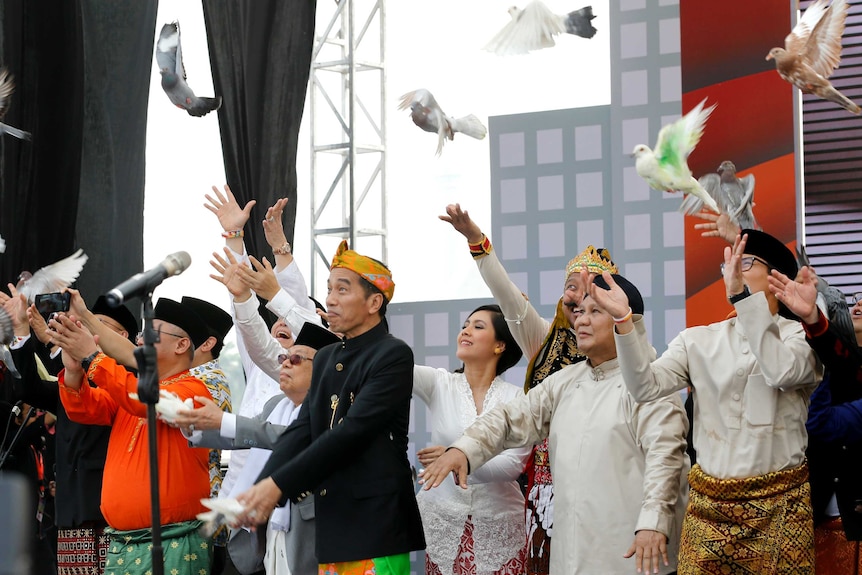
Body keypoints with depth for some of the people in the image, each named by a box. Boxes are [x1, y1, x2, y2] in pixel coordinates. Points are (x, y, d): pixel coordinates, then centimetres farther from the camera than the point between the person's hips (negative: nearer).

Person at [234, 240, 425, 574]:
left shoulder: (393, 356, -8)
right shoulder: (326, 359, 16)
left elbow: (352, 432, -17)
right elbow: (301, 431, 7)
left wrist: (278, 485, -20)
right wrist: (260, 489, -9)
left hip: (376, 524, -7)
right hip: (331, 522, 7)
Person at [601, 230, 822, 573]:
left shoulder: (801, 336, 1)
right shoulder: (698, 341, 8)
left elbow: (781, 372, -22)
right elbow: (645, 387, -6)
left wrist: (742, 295, -26)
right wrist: (625, 321, -19)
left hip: (780, 505, -2)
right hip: (710, 504, 2)